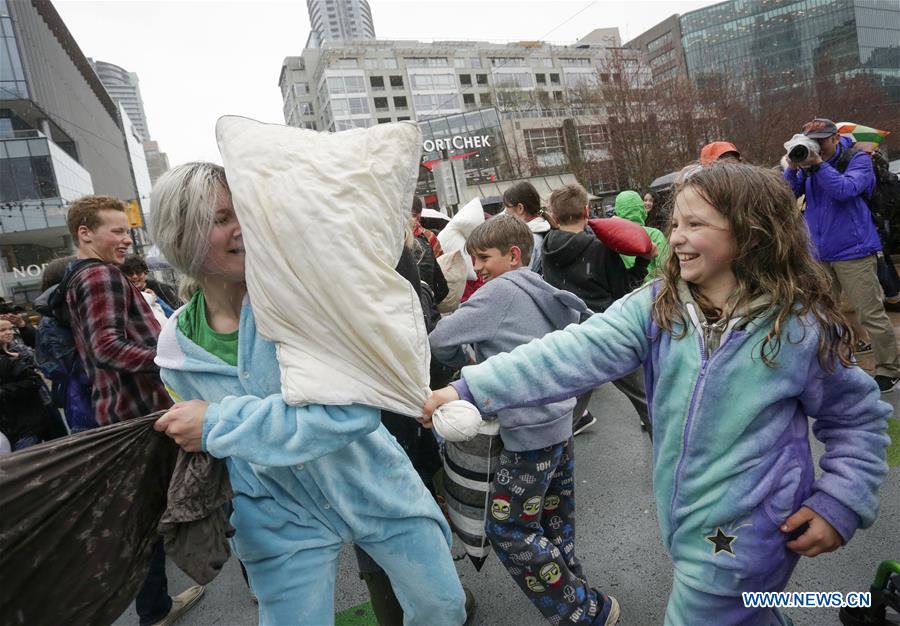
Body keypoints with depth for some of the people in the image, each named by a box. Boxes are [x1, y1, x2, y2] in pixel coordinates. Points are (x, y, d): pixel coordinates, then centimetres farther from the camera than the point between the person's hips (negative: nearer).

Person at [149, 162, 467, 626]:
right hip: (285, 519, 2)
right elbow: (201, 445, 10)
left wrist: (220, 423, -31)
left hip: (373, 486, -1)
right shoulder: (178, 346, -7)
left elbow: (358, 402, -32)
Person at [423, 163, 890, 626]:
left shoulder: (801, 327, -15)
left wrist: (839, 505, -10)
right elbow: (576, 352, -23)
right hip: (684, 521, 4)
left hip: (742, 540, -3)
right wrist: (471, 389, -31)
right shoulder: (656, 306, -10)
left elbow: (860, 418, 0)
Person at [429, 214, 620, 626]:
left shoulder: (500, 291, -13)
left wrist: (466, 360, 9)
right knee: (555, 524, 20)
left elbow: (439, 342, -14)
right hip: (561, 424, 9)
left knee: (509, 530, 4)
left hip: (529, 434, -9)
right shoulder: (545, 293, 11)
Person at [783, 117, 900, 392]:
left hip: (853, 251, -5)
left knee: (871, 314, -2)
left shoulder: (858, 159, -2)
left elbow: (845, 190, -20)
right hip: (819, 253, 5)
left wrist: (819, 164, -22)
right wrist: (792, 169, -14)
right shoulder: (807, 163, 9)